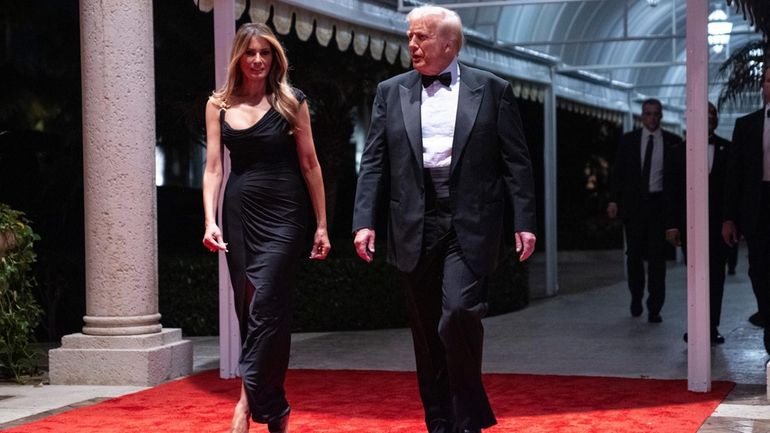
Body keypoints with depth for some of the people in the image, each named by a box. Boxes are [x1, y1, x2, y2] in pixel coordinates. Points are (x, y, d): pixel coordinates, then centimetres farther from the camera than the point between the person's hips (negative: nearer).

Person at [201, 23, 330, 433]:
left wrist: (322, 225, 0)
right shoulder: (219, 105, 7)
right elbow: (213, 167, 5)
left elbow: (309, 164, 2)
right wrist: (210, 221, -8)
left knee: (265, 307, -13)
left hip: (283, 214, -3)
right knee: (249, 311, 6)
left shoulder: (291, 102, 1)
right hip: (240, 213, 3)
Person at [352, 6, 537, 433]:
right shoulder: (391, 93, 11)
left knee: (459, 314, -17)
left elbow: (516, 162, 3)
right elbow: (373, 163, 7)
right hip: (415, 228, 3)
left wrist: (523, 222, -4)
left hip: (470, 226, -3)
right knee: (427, 333, 7)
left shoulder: (492, 90, 5)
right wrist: (364, 221, -3)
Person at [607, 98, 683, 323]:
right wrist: (613, 200, -3)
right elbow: (618, 171, 6)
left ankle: (654, 308, 0)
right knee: (634, 254, 7)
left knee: (657, 256, -3)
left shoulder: (673, 142, 3)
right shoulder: (628, 140, 6)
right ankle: (636, 299, 25)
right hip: (634, 202, 1)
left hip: (660, 203, -1)